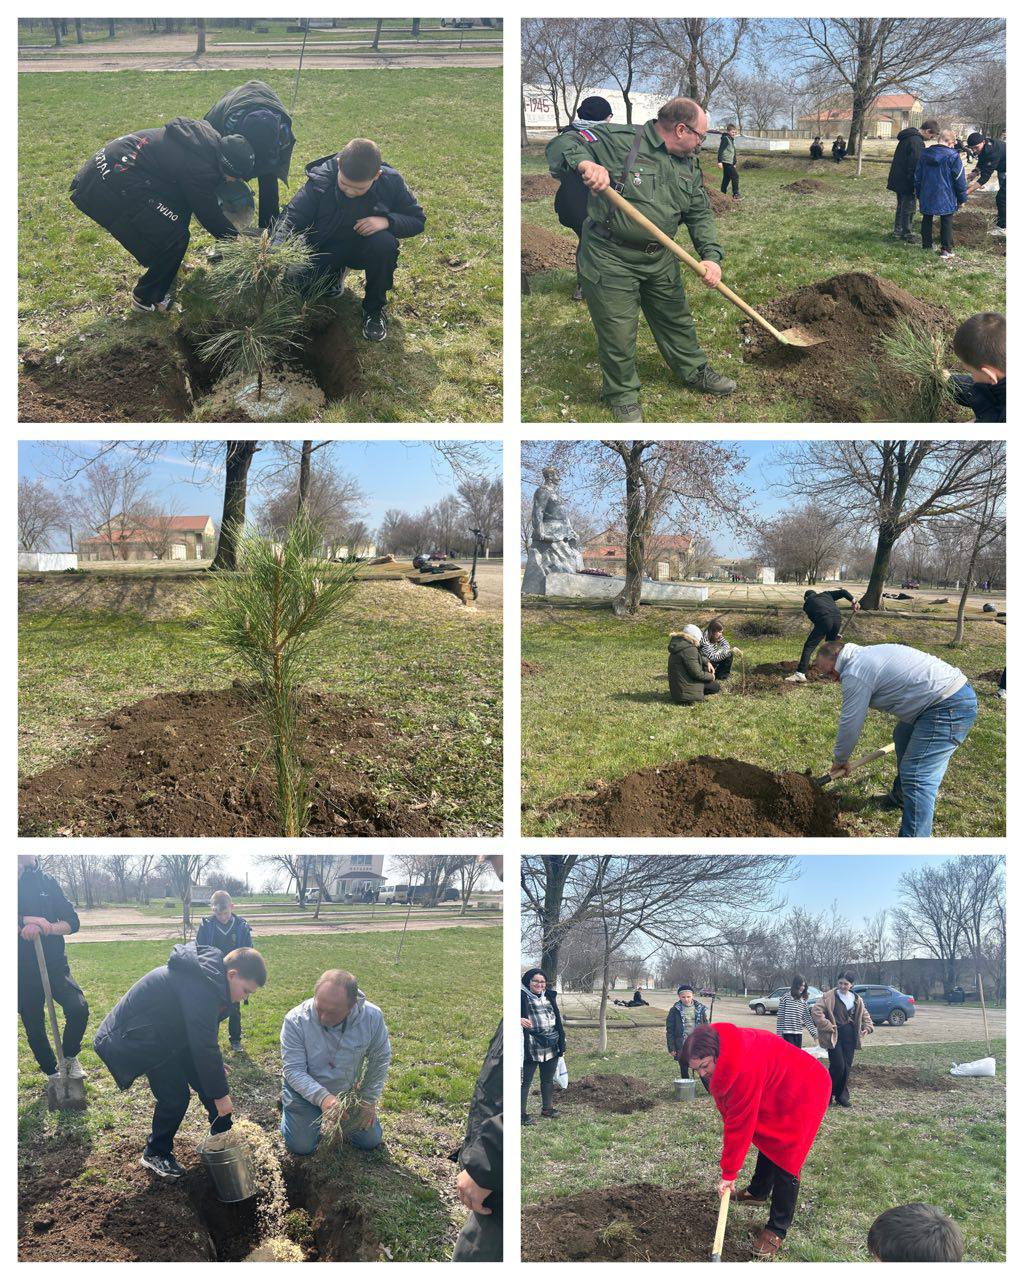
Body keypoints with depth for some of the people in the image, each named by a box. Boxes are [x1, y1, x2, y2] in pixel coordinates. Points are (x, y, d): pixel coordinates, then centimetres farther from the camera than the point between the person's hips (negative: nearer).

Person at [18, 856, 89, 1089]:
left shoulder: (46, 882, 3)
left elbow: (72, 922, 0)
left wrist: (45, 927, -18)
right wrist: (26, 921, -23)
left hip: (54, 965, 1)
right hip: (23, 971, -1)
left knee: (79, 1008, -17)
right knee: (34, 1028, 8)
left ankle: (70, 1057, 9)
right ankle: (52, 1074, 30)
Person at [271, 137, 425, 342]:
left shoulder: (391, 182, -20)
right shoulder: (319, 182, -24)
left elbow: (417, 220, -8)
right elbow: (289, 219, -25)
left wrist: (387, 221, -29)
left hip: (364, 247, 0)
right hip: (326, 249, 0)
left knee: (385, 243, -34)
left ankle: (374, 308, -8)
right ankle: (336, 273, 16)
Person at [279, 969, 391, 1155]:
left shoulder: (372, 1017, -26)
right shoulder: (295, 1020, -32)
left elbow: (380, 1060, -9)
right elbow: (294, 1070, -28)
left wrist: (369, 1100, -5)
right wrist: (322, 1096, -42)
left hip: (349, 1090, 2)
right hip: (306, 1090, -2)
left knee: (371, 1141, 8)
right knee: (301, 1147, -3)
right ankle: (287, 1104, 25)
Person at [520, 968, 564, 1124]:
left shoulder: (550, 996, 13)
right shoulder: (522, 996, -6)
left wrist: (561, 1041, 18)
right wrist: (519, 1020, -32)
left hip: (552, 1046, 6)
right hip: (531, 1046, -6)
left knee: (548, 1079, 17)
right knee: (525, 1080, -1)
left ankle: (547, 1108, 31)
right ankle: (521, 1112, 6)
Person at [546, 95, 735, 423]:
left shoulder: (690, 165, 7)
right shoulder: (620, 140, -15)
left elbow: (700, 214, 7)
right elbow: (561, 144, -17)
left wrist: (712, 256, -10)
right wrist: (585, 163, -40)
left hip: (660, 259, 6)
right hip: (610, 259, -6)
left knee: (676, 320, 20)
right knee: (617, 332, 3)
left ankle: (694, 371, 43)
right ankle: (622, 393, 24)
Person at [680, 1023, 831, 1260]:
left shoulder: (745, 1067, -40)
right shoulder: (725, 1054, -13)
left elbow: (741, 1125, -32)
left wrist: (728, 1174, -24)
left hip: (803, 1092, -9)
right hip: (774, 1092, 9)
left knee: (785, 1159, -8)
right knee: (767, 1141, 26)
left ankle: (777, 1230, 3)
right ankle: (759, 1192, 48)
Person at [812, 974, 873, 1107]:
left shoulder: (857, 1000, 10)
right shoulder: (829, 996, -7)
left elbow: (864, 1014, 24)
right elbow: (816, 1010, -15)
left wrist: (868, 1027, 6)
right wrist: (827, 1026, -17)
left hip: (850, 1036, 5)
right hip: (835, 1036, -5)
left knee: (847, 1067, 4)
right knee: (838, 1066, -11)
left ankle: (842, 1096, 16)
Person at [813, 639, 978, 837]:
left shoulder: (854, 674, -13)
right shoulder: (866, 655, 18)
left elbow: (850, 724, -7)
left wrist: (839, 760, 9)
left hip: (949, 708, -11)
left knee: (918, 779, -14)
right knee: (903, 736, 33)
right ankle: (901, 796, 50)